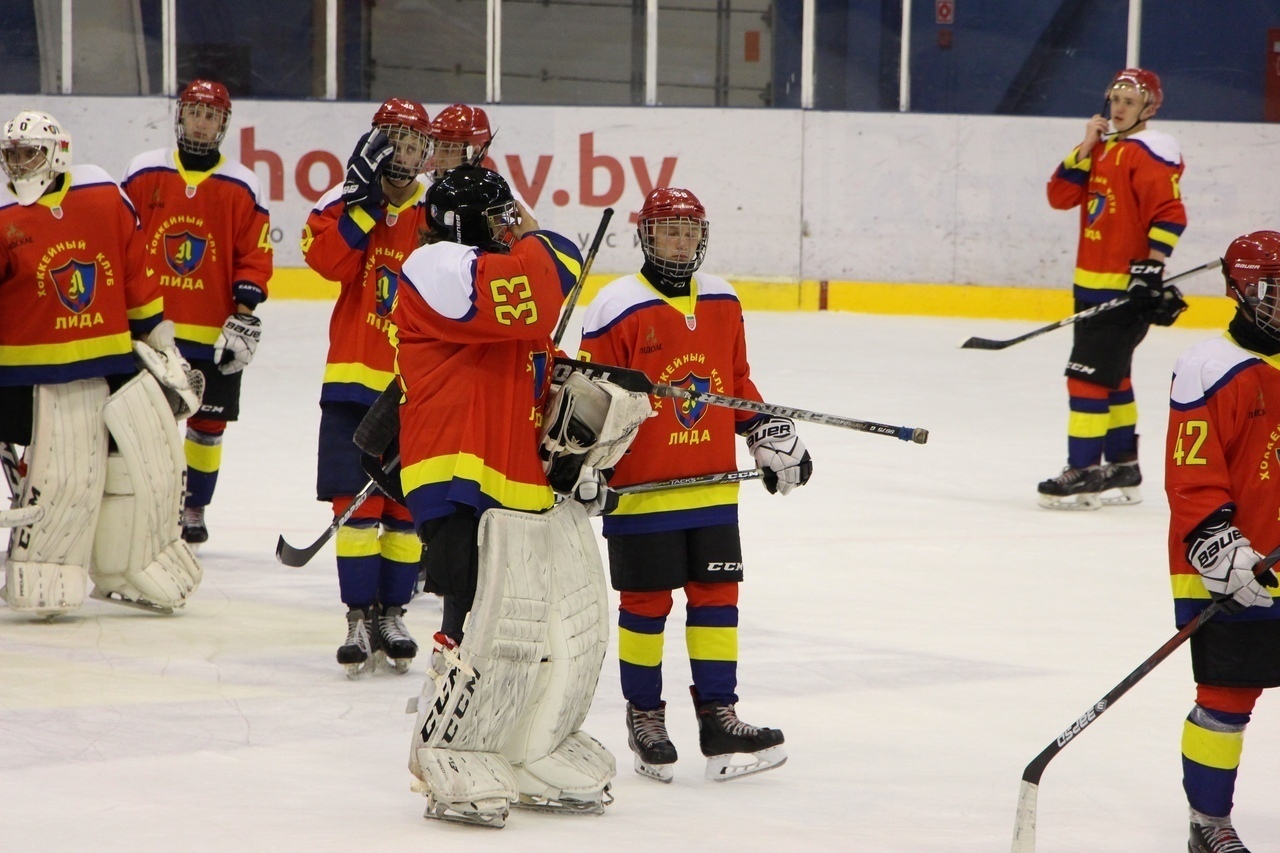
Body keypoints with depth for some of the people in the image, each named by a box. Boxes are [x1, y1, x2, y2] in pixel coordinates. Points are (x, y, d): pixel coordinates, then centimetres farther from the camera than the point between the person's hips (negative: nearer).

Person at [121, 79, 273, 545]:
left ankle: (194, 508, 19)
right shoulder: (143, 173, 3)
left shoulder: (242, 187, 2)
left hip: (213, 332, 0)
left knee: (208, 423, 6)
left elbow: (254, 260, 2)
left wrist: (244, 321, -6)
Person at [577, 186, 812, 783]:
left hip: (712, 484, 5)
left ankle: (718, 715, 10)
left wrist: (772, 437, 13)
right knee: (646, 602, 4)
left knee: (716, 595, 5)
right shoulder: (618, 309, -10)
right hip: (640, 489, -5)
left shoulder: (722, 303, 9)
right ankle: (644, 717, 16)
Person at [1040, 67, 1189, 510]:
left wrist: (1150, 269, -22)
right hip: (1093, 283, 10)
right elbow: (1061, 195, 8)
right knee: (1111, 378, 16)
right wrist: (1085, 148, -2)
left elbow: (1169, 215, -18)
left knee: (1088, 374, -13)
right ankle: (1122, 468, 24)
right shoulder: (1102, 149, 15)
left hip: (1126, 288, -10)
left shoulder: (1150, 153, -12)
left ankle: (1084, 470, -11)